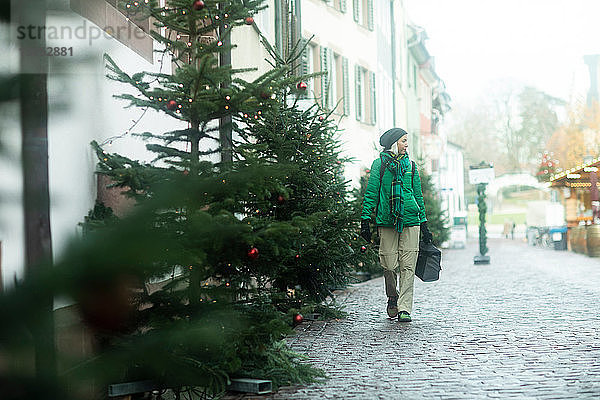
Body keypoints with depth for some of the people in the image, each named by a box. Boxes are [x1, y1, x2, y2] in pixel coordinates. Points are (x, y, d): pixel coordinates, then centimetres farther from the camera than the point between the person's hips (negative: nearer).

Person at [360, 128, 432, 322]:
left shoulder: (410, 165, 14)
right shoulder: (380, 163, 5)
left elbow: (418, 195, 19)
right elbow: (371, 192, 3)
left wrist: (424, 223, 16)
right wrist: (365, 220, -4)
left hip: (410, 220, 2)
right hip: (386, 220, -2)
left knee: (408, 266, -5)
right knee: (389, 265, 0)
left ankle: (404, 308, -2)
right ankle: (392, 298, 26)